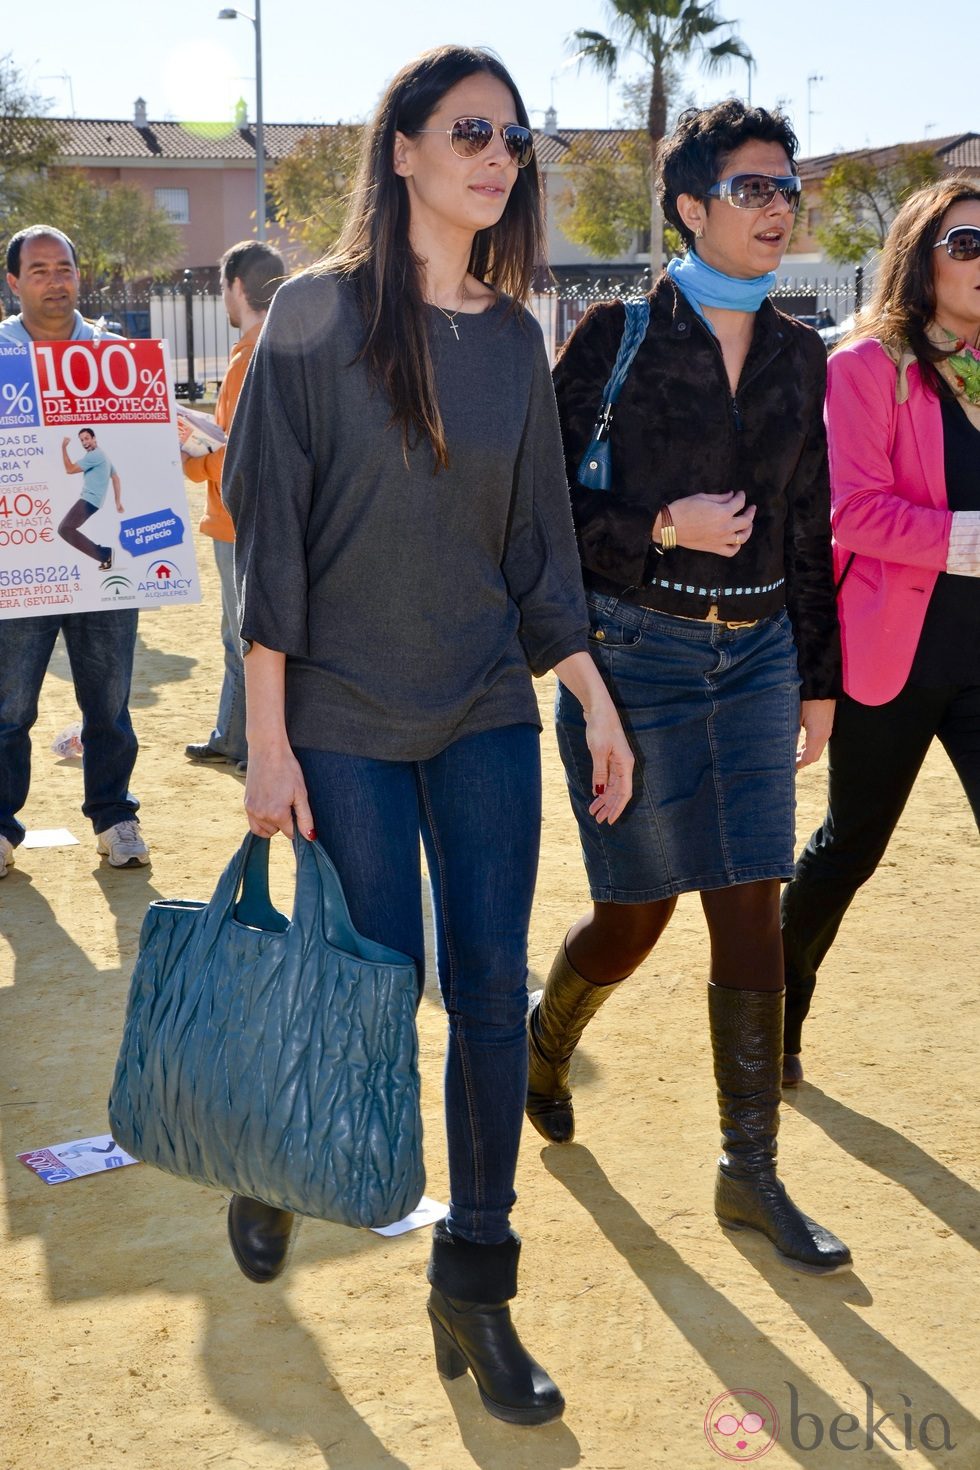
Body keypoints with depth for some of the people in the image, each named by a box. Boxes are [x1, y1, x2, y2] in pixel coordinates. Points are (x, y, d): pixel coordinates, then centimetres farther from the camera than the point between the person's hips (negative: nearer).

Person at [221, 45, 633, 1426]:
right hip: (345, 717, -4)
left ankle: (474, 1285, 17)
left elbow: (537, 540, 12)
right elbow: (268, 532, -8)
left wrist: (596, 701, 8)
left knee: (493, 988, 2)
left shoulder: (514, 338, 7)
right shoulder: (319, 313, -6)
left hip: (488, 712, 4)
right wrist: (268, 742, -11)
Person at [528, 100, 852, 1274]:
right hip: (637, 650, -4)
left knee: (752, 914, 3)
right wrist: (662, 528, -18)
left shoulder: (798, 356, 8)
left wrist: (818, 679, 11)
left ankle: (751, 1174, 14)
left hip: (754, 658, 4)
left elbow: (807, 527, 11)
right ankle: (547, 1035, 38)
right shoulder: (618, 335, -6)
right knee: (636, 914, 4)